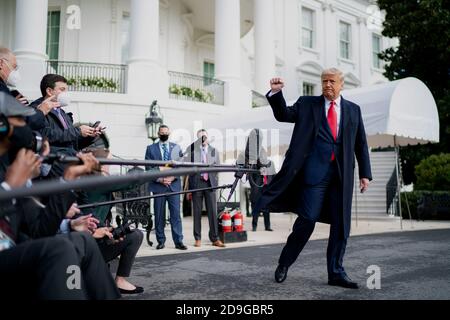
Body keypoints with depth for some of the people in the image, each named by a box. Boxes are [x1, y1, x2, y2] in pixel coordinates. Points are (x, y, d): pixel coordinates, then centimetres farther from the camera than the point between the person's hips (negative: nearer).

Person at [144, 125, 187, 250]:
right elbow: (148, 168, 1)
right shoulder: (151, 148, 8)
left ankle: (178, 241, 2)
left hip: (174, 185, 0)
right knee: (159, 215, 4)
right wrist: (160, 179, -10)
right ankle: (161, 241, 13)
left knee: (176, 214, -2)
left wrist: (172, 177, -9)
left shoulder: (176, 147, 11)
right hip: (158, 186, 0)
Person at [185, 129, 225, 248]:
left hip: (210, 183, 2)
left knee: (212, 211, 0)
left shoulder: (214, 151, 12)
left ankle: (215, 239, 7)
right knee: (197, 212, 3)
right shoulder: (191, 149, 5)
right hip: (196, 183, -1)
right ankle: (197, 239, 12)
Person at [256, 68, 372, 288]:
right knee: (307, 219, -7)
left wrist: (365, 173, 9)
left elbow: (361, 144, 15)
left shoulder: (353, 110, 16)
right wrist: (276, 93, -15)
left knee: (341, 225, 4)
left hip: (342, 173, 3)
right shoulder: (307, 104, 12)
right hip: (315, 171, -3)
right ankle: (284, 262, 13)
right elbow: (284, 115, 2)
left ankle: (336, 272, 16)